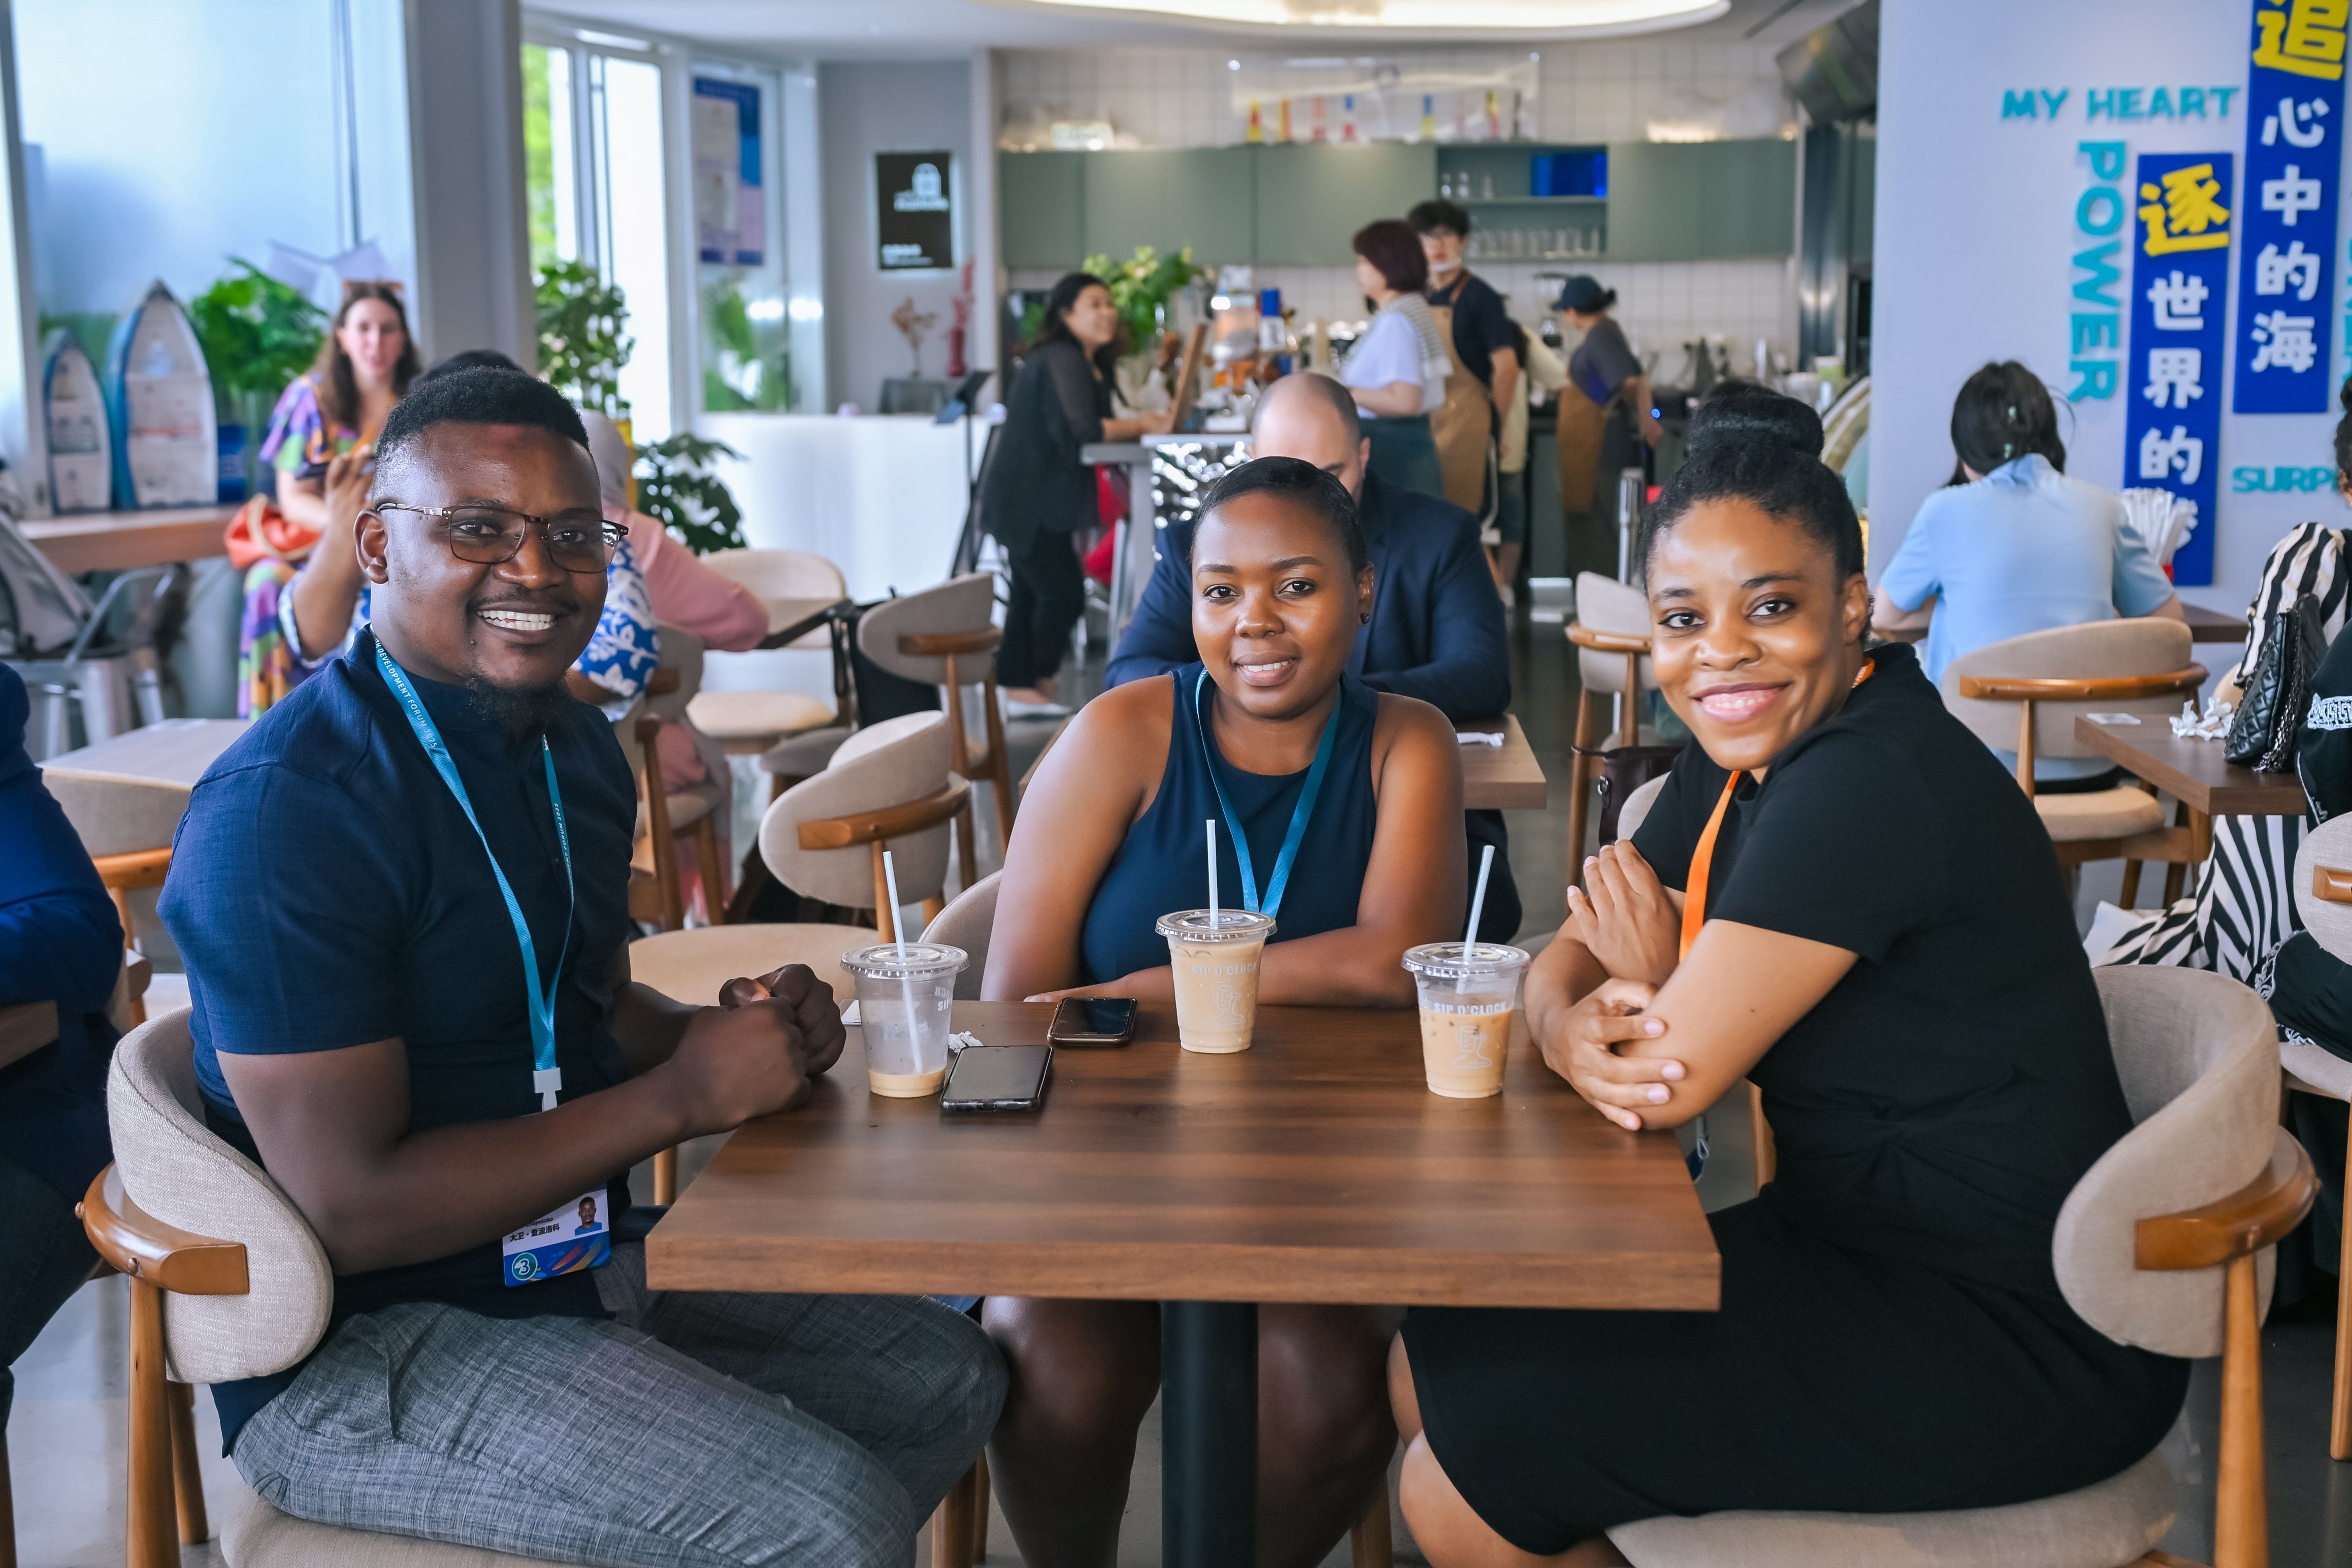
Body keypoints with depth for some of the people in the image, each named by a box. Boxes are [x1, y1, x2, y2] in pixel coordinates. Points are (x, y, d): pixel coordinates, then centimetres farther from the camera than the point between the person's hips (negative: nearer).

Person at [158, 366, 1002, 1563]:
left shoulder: (576, 748, 7)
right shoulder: (285, 808, -22)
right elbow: (350, 1211, -25)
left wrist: (735, 1032, -2)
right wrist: (681, 1096, -21)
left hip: (578, 1260, 9)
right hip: (357, 1353, -9)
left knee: (947, 1380, 14)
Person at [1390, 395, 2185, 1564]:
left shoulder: (1869, 784, -25)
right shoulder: (1743, 759, 5)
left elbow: (1672, 1082, -25)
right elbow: (1566, 959, 8)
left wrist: (1647, 991, -3)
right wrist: (1570, 1024, -16)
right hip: (1862, 1248, 9)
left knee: (1473, 1465, -13)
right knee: (1432, 1367, 10)